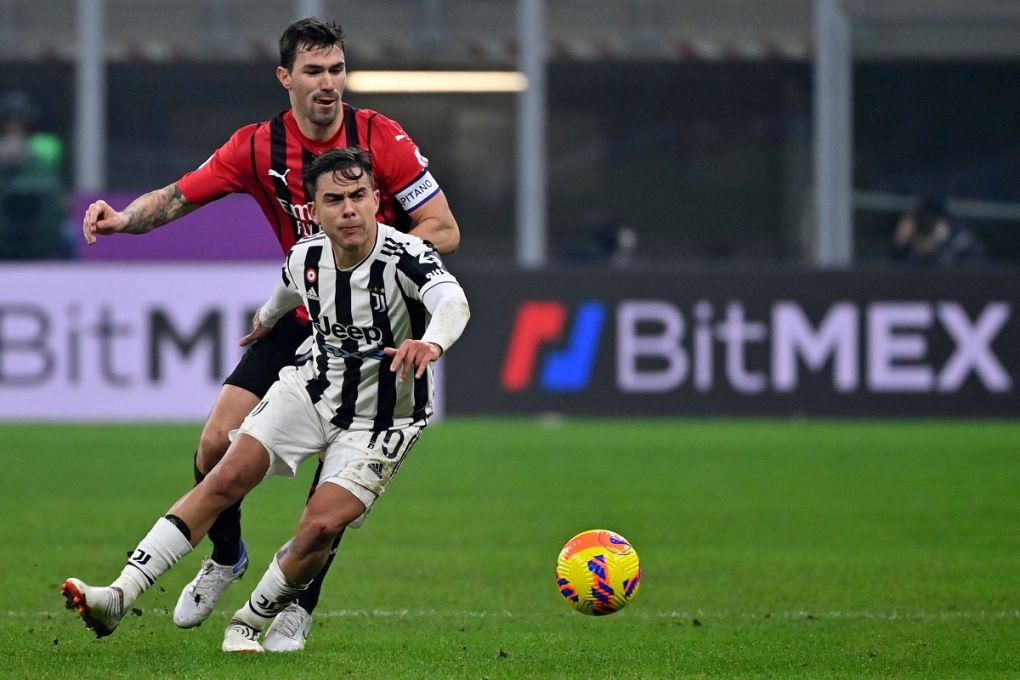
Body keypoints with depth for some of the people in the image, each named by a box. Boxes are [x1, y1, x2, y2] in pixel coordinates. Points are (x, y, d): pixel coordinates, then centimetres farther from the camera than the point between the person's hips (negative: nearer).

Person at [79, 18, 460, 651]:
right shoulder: (258, 147, -7)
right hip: (301, 317, 3)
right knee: (217, 445, -5)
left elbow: (444, 232, -15)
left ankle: (300, 605, 8)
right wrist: (124, 218, -27)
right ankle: (226, 558, 24)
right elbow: (177, 197, -6)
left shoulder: (383, 140, -16)